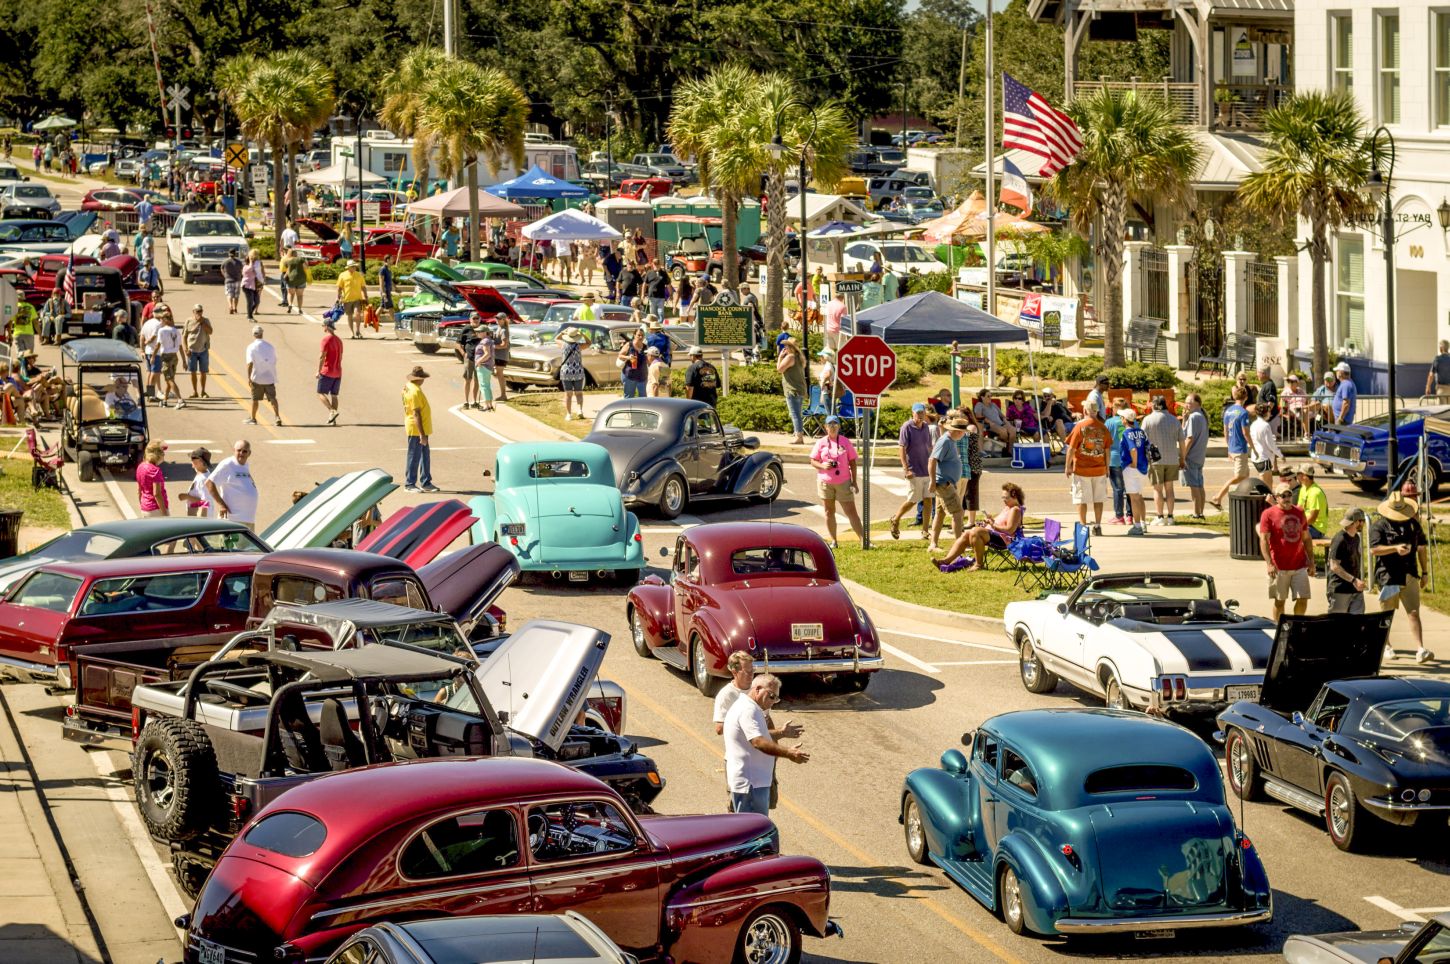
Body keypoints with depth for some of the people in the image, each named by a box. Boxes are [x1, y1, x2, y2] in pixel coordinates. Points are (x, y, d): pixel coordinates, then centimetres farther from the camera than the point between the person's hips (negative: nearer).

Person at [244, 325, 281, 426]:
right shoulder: (270, 346, 7)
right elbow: (275, 361, 11)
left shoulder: (251, 347, -7)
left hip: (257, 377, -3)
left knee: (255, 399, 11)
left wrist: (248, 377, -15)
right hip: (270, 377, 3)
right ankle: (277, 416, -13)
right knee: (272, 398, 2)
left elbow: (250, 363, -16)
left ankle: (253, 418, 22)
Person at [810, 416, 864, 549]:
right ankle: (833, 541, 16)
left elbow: (852, 462, 3)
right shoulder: (821, 443, 2)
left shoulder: (845, 442, 1)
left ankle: (863, 540, -7)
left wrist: (854, 482, -2)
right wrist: (822, 466, -18)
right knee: (829, 512, 8)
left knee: (851, 511, -5)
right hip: (825, 482, 1)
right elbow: (813, 461, 4)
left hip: (843, 482, -1)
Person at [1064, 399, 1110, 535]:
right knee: (1098, 499, 10)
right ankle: (1098, 526, 11)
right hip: (1100, 468, 3)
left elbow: (1071, 448, -8)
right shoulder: (1102, 428, 1)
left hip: (1081, 468, -3)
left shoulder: (1080, 426, -8)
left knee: (1081, 499, 3)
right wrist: (1107, 467, 16)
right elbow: (1107, 450, 6)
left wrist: (1068, 466, 1)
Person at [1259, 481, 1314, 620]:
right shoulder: (1269, 514, -4)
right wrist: (1269, 563, -19)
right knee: (1279, 601, 3)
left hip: (1300, 566, 4)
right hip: (1279, 567, -4)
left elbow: (1306, 538, 17)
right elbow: (1263, 540, -9)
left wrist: (1311, 562, 13)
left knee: (1303, 599, 0)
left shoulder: (1299, 513, 12)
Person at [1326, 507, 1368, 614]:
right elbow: (1334, 566, -19)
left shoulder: (1355, 538, 13)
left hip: (1355, 589, 9)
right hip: (1340, 590, -9)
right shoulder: (1340, 540, -16)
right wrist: (1354, 580, -24)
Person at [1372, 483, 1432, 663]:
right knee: (1387, 614, 10)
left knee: (1414, 613, -6)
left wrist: (1424, 573, 19)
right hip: (1388, 577, -3)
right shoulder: (1379, 526, -5)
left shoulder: (1413, 524, 10)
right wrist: (1395, 548, -31)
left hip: (1409, 577, 3)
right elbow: (1374, 549, -18)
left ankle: (1420, 650, -14)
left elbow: (1422, 547, 20)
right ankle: (1385, 646, 29)